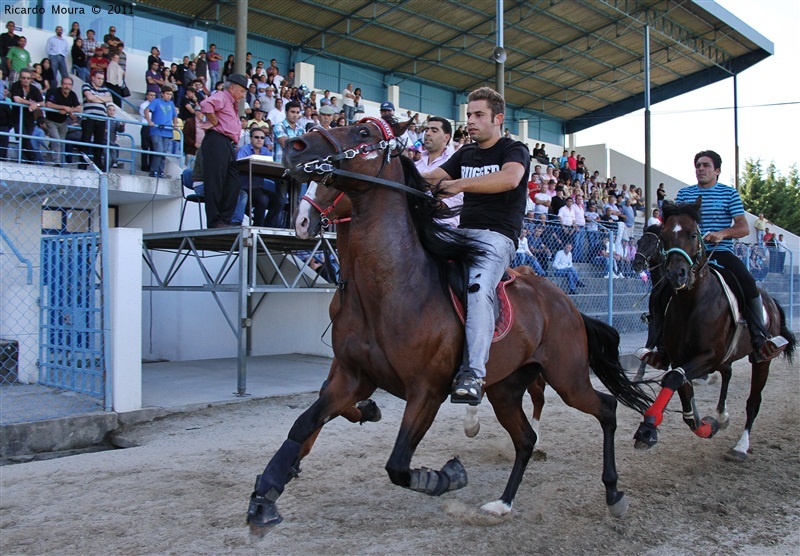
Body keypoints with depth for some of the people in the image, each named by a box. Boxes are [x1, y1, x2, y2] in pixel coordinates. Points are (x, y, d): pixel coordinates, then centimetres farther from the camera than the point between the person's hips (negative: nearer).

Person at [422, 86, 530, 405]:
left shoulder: (515, 150, 0)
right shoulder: (465, 154, 21)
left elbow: (510, 178, -23)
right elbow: (434, 176, 11)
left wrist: (460, 184, -30)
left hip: (497, 236, -7)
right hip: (463, 232, 8)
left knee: (478, 289, -32)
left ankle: (473, 374, -39)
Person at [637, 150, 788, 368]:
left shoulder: (729, 193, 9)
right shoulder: (684, 194, 15)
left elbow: (744, 227, 1)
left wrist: (723, 233, -19)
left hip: (721, 252, -1)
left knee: (748, 283, -28)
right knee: (662, 291, -17)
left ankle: (760, 342, -19)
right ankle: (662, 349, -9)